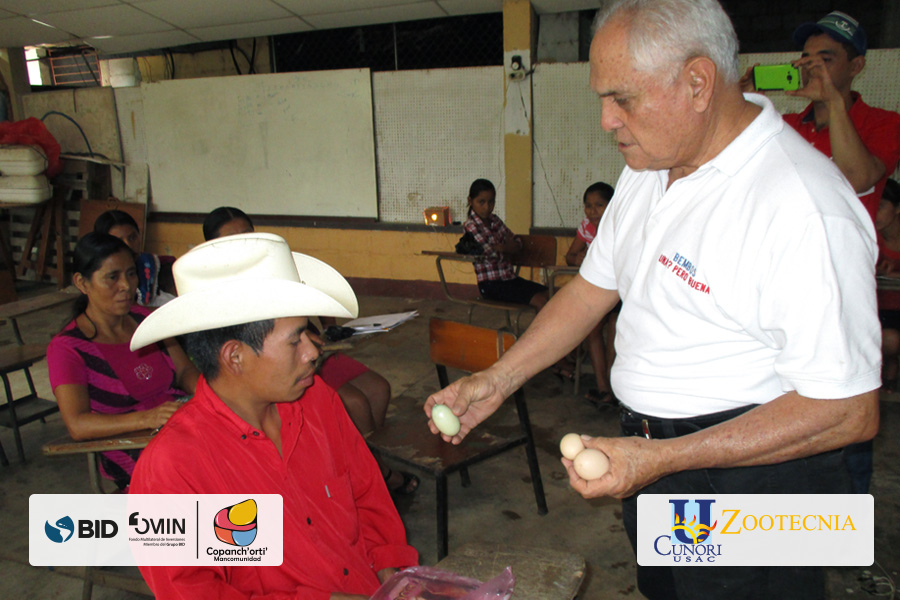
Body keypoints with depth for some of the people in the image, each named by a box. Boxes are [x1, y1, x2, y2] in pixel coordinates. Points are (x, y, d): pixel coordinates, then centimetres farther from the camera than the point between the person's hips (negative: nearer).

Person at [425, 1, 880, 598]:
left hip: (753, 467, -7)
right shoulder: (648, 168, 2)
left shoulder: (805, 209, -25)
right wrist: (496, 381, 2)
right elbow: (593, 288, 9)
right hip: (650, 456, 8)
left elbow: (849, 412, -24)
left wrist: (663, 458, -27)